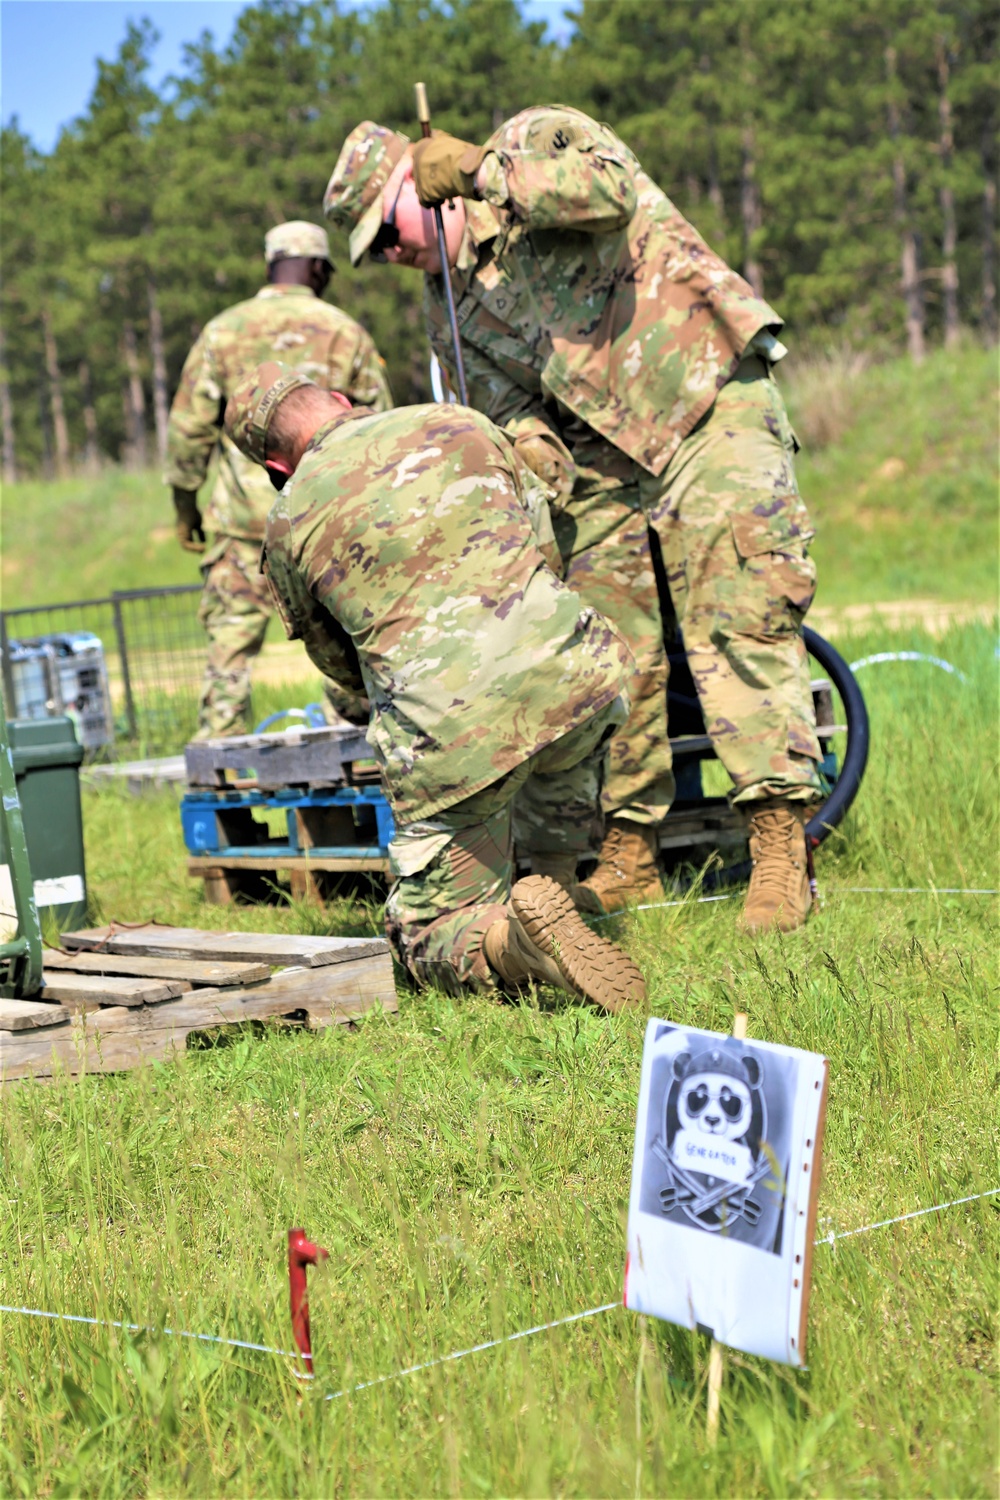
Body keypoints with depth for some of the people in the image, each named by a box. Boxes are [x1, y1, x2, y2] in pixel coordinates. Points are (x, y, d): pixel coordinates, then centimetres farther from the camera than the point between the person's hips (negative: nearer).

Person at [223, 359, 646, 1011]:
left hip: (449, 733, -3)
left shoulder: (289, 524, 12)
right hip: (570, 665, 3)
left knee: (431, 941, 10)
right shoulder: (459, 424, 16)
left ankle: (514, 937, -20)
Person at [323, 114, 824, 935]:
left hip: (710, 399, -6)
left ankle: (782, 846, -18)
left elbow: (609, 189, -25)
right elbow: (511, 415, 10)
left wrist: (480, 168, -23)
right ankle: (629, 850, 12)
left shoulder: (539, 139, -2)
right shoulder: (450, 307, 12)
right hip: (601, 457, 6)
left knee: (738, 619, -16)